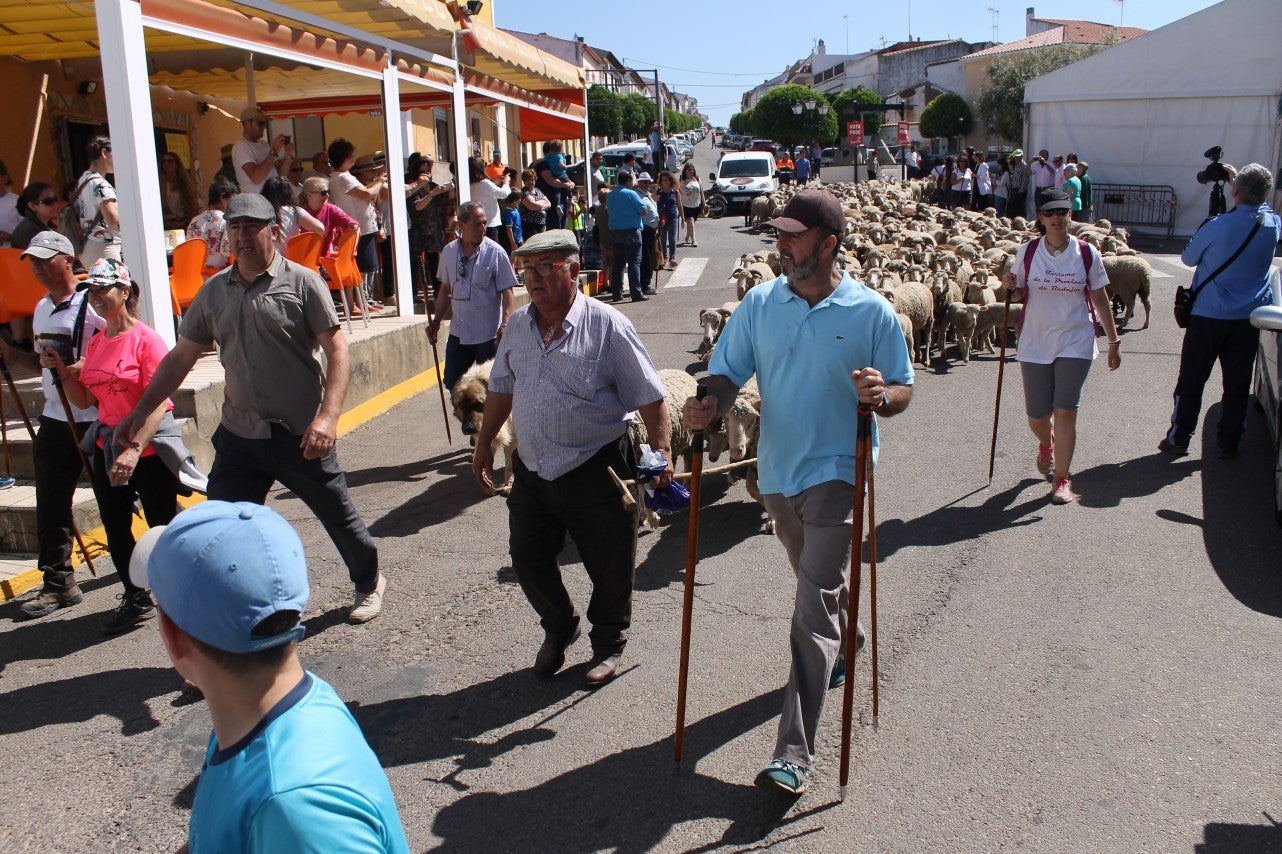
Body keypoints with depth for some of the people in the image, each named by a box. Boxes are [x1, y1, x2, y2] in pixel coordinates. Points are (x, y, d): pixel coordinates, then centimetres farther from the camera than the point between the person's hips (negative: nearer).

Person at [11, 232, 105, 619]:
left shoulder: (91, 305, -12)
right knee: (50, 503, 5)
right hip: (55, 420, 8)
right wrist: (13, 355, 5)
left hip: (96, 420, -7)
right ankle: (58, 583, 13)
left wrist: (89, 366, -28)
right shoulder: (41, 309, 14)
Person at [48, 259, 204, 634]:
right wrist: (60, 370, -1)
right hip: (107, 447, 7)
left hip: (150, 447, -7)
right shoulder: (95, 343, 8)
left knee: (163, 528, 2)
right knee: (115, 529, 12)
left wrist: (134, 449, -27)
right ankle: (136, 600, 27)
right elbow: (84, 400, 13)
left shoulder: (145, 338, -14)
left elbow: (159, 402, -20)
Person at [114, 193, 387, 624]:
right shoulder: (214, 291, 7)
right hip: (239, 436, 4)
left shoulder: (302, 283, -7)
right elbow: (181, 356, 13)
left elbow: (337, 350, -13)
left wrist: (327, 417, -24)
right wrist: (141, 411, 8)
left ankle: (370, 582, 37)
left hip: (299, 435, -4)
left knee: (338, 514, 11)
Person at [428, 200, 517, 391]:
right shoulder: (449, 252, 4)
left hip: (488, 335, -5)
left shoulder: (495, 252, -10)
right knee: (452, 383, 10)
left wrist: (504, 324, -22)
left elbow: (507, 292, -10)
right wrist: (437, 321, 13)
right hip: (458, 333, 5)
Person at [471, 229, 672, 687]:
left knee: (609, 567, 8)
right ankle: (558, 629, 41)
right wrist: (484, 445, 18)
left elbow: (648, 396, -11)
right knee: (528, 558, 14)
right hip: (531, 472, 5)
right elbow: (501, 389, 16)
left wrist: (661, 451, -18)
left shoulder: (607, 325, -13)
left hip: (596, 473, -5)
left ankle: (608, 644, 34)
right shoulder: (518, 324, 5)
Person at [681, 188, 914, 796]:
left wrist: (881, 396, -27)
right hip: (777, 472, 5)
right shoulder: (760, 303, 0)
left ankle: (795, 752, -8)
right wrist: (710, 405, -22)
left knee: (813, 609, -11)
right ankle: (843, 644, 57)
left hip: (835, 475, -5)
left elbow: (903, 391, -3)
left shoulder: (871, 312, -9)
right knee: (817, 583, 26)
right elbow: (728, 371, 0)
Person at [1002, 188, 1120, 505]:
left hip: (1075, 342, -1)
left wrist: (1114, 340, 6)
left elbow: (1100, 299, 5)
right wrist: (1011, 285, -14)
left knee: (1065, 411, -7)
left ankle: (1062, 479, 5)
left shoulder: (1087, 253, -2)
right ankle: (1047, 444, 43)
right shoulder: (1027, 252, -1)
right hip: (1035, 343, 1)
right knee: (1037, 416, 7)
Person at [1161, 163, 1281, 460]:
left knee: (1191, 381, 7)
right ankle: (1229, 443, 18)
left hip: (1208, 315, -3)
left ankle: (1178, 439, 13)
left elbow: (1188, 258, 0)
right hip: (1249, 317, 4)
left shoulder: (1218, 226, -17)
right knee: (1237, 384, 11)